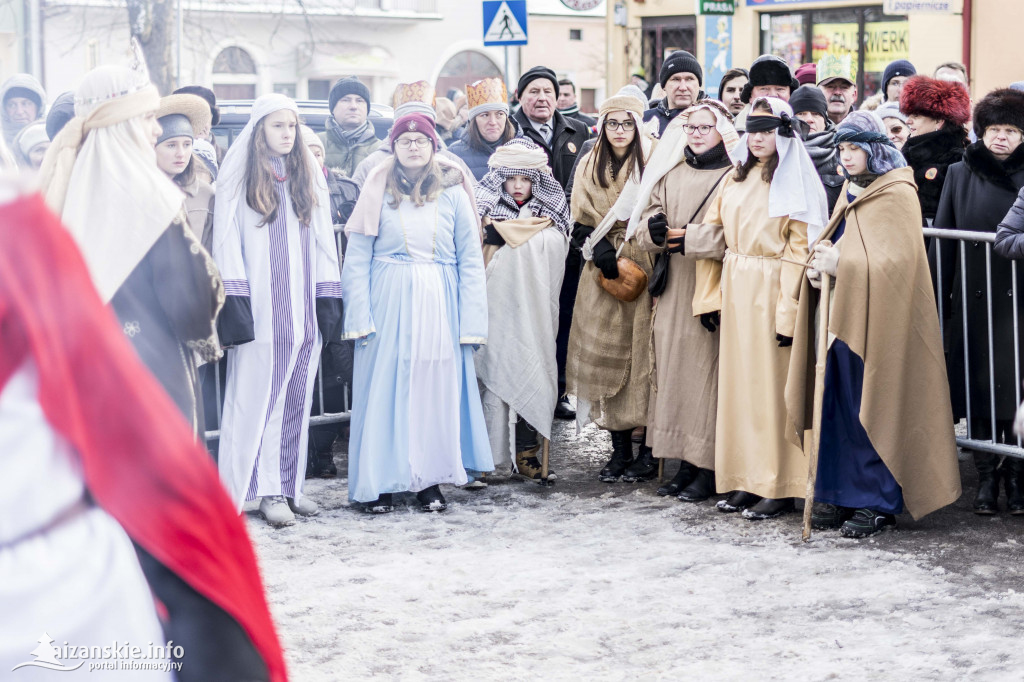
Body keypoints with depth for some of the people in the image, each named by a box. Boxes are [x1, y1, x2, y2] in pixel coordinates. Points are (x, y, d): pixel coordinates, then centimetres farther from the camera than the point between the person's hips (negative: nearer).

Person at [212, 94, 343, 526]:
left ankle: (290, 483, 13)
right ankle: (269, 490, -1)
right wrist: (233, 299, -13)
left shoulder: (309, 175, 13)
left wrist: (329, 296, 5)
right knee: (260, 395, -4)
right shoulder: (238, 177, 0)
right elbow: (226, 239, -4)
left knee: (297, 397, 6)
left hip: (305, 306, 5)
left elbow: (323, 238, 13)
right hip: (260, 307, -4)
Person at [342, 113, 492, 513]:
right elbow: (356, 260, 1)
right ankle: (380, 483, 7)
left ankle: (430, 480, 13)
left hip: (438, 303, 1)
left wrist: (470, 322, -4)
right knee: (385, 389, 0)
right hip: (388, 301, -1)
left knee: (437, 389, 3)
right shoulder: (379, 191, 4)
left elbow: (471, 260, 4)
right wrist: (359, 318, -8)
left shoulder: (452, 192, 5)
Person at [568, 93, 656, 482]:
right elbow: (580, 223, 11)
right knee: (606, 353, -1)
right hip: (603, 271, 3)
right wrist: (599, 248, -7)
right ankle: (620, 449, 7)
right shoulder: (589, 167, 12)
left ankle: (649, 451, 0)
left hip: (644, 269, -3)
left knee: (644, 352, -6)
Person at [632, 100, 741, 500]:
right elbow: (644, 221, 11)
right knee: (674, 370, 5)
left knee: (708, 373, -6)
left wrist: (688, 238, -14)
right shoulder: (670, 173, 16)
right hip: (674, 288, 6)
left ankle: (710, 470, 0)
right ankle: (686, 463, 13)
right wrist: (654, 229, -12)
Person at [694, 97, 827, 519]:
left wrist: (788, 312, -18)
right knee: (738, 381, 7)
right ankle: (744, 479, 14)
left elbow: (799, 250, -12)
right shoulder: (736, 180, 13)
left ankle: (779, 488, 2)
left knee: (772, 385, -4)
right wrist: (711, 295, 6)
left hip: (772, 290, -6)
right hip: (735, 289, 6)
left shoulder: (795, 184, -6)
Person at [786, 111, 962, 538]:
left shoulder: (897, 195, -8)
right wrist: (821, 262, 0)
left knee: (872, 406, -4)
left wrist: (842, 264, -23)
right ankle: (839, 494, 13)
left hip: (876, 318, -7)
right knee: (837, 404, 6)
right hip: (842, 313, 8)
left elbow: (895, 261, -16)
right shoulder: (851, 192, 16)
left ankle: (879, 503, 2)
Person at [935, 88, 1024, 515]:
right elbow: (943, 239, 7)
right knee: (978, 383, 2)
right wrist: (938, 302, 3)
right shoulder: (960, 174, 8)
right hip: (973, 299, 1)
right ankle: (986, 476, 11)